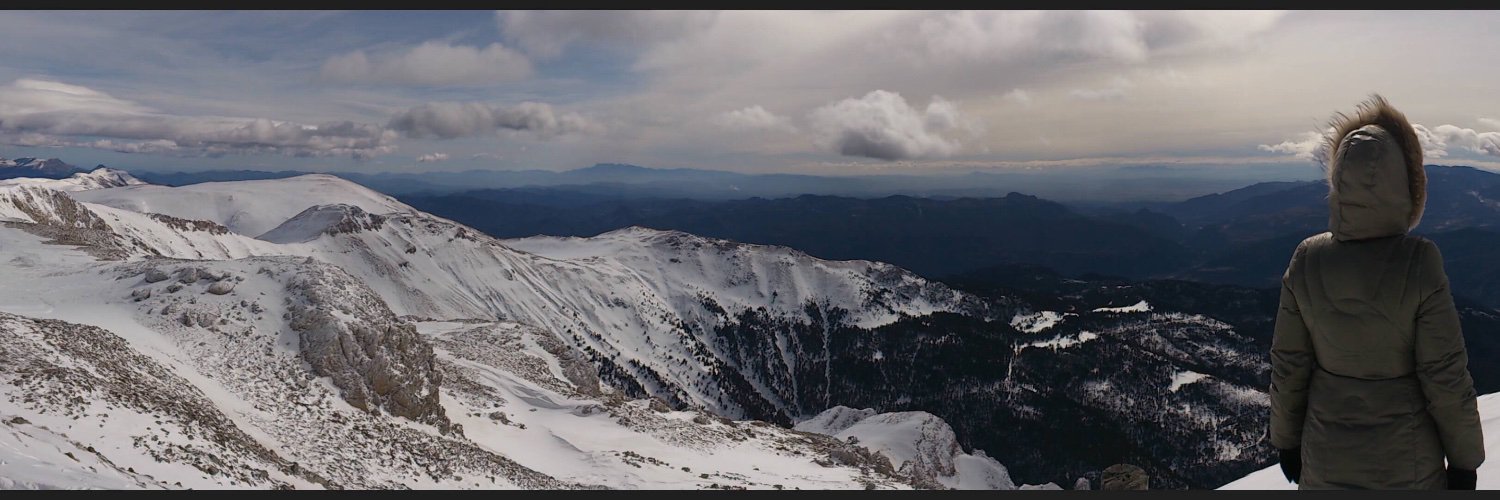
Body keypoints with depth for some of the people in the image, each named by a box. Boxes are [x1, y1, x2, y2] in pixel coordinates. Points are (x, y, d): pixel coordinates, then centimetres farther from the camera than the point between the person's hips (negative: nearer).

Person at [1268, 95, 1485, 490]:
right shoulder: (1419, 265, -20)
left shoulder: (1307, 261, -13)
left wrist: (1286, 440, 8)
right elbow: (1446, 376, -13)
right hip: (1407, 461, -2)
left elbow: (1288, 366, -5)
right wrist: (1464, 460, 1)